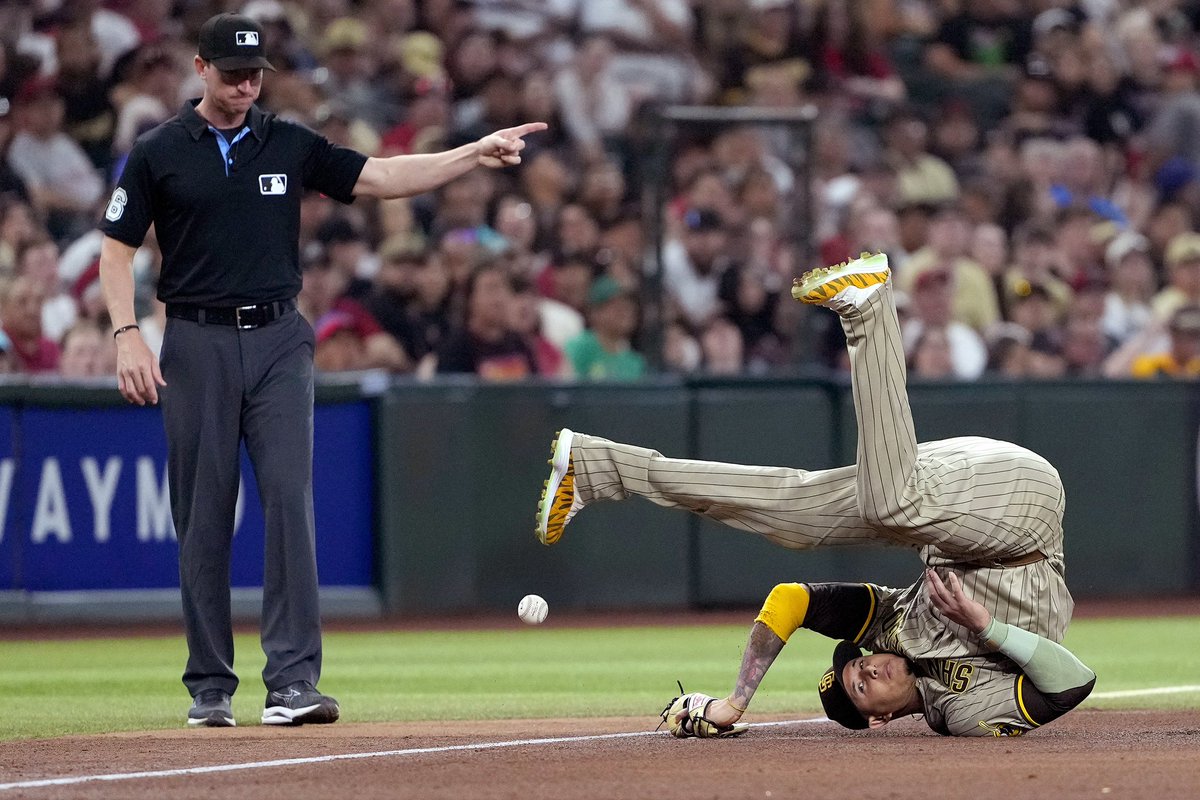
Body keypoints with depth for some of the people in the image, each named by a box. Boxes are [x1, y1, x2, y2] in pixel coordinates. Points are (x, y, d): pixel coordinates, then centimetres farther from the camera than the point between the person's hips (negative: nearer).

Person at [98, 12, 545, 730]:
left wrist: (477, 153, -4)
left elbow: (379, 178, 6)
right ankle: (211, 688, 9)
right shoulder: (160, 154, 3)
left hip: (279, 342, 1)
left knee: (290, 499, -10)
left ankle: (294, 682, -15)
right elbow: (117, 250, 4)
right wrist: (127, 334, -9)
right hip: (197, 346, -1)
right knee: (203, 519, 1)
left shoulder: (291, 146, 9)